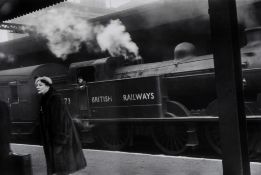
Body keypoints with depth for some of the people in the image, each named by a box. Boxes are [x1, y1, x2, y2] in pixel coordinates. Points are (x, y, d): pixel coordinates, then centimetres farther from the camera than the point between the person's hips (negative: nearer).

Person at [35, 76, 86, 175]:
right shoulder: (45, 99, 11)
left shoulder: (55, 99, -16)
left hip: (59, 136, -9)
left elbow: (59, 121, -21)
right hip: (51, 137, 9)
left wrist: (58, 141, -23)